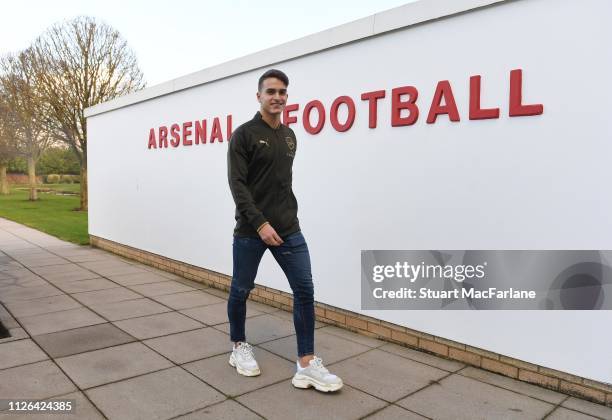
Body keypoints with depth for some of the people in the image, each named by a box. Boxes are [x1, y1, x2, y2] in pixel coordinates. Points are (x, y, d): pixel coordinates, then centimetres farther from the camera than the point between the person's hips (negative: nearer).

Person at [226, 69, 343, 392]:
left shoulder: (289, 136, 14)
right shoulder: (244, 135, -8)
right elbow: (237, 184, -14)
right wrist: (259, 223, -22)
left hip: (288, 229, 5)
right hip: (250, 230, -5)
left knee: (305, 290, -3)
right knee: (241, 290, 10)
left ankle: (307, 364, 4)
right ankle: (239, 347, 33)